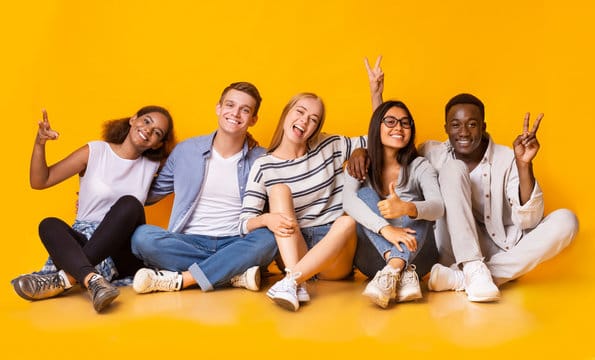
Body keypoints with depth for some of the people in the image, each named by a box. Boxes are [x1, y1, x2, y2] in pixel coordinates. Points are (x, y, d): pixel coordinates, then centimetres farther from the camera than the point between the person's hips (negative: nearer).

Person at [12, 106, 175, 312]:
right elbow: (39, 181, 2)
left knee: (129, 203, -28)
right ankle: (94, 281, -56)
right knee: (50, 225, -30)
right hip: (84, 239, 0)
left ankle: (65, 278, -36)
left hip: (124, 252, 1)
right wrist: (39, 144, -13)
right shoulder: (94, 152, 3)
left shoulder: (152, 166, 8)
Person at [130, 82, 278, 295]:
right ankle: (234, 274, -24)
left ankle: (180, 279, -27)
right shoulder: (186, 151, 6)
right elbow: (154, 192, 15)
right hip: (188, 243, 1)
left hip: (235, 245, 0)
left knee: (268, 239, -32)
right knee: (143, 236, -28)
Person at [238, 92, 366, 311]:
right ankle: (297, 283, -38)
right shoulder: (263, 166, 3)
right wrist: (267, 219, -26)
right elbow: (245, 223, -3)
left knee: (348, 221, -30)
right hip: (292, 250, -1)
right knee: (279, 189, -22)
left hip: (334, 255, 1)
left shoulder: (330, 147, 10)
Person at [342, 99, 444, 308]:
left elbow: (438, 207, -19)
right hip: (373, 257, 0)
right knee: (365, 193, -21)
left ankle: (392, 271, -46)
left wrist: (406, 208, -42)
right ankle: (403, 273, -40)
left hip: (413, 252, 0)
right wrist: (385, 228, -37)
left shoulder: (419, 167, 0)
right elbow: (348, 200, -19)